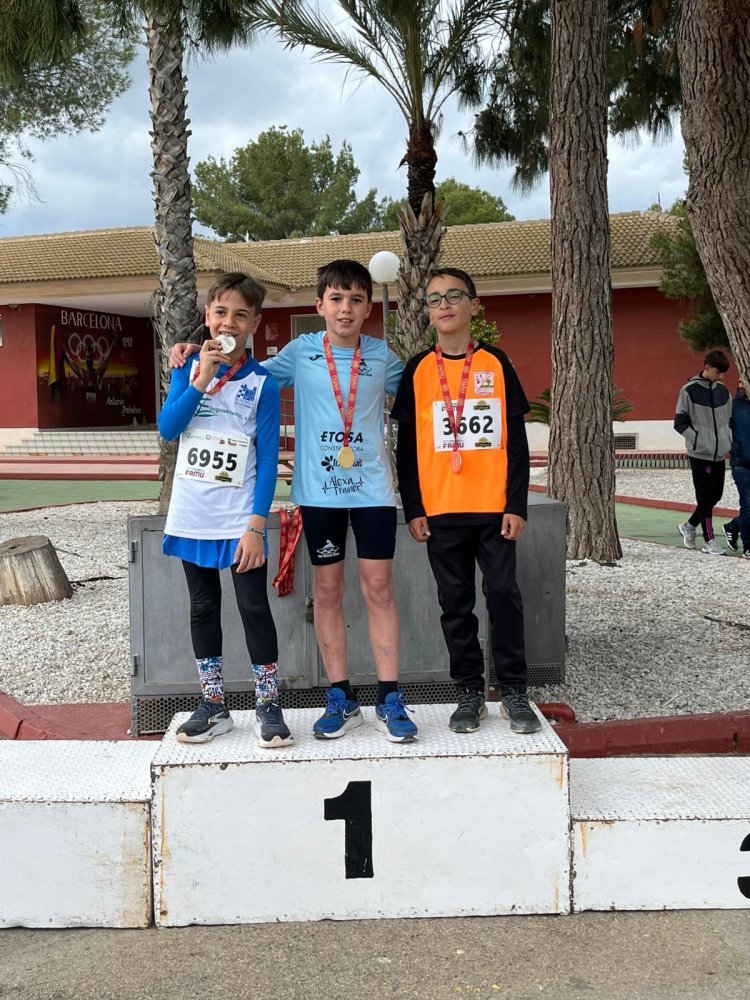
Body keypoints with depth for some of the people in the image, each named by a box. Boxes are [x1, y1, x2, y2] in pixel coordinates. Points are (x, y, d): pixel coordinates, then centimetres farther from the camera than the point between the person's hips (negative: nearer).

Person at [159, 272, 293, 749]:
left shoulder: (263, 384, -4)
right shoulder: (189, 370, 4)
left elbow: (268, 459, -7)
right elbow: (167, 428, -9)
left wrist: (256, 525, -14)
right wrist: (202, 381, -19)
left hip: (240, 520, -3)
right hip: (192, 517, 3)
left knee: (254, 608, -3)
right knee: (203, 609, 11)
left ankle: (268, 706, 10)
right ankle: (213, 707, 22)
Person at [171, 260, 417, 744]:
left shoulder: (382, 355, 5)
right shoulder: (301, 351, 3)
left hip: (372, 486, 0)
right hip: (318, 489, 1)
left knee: (379, 586, -1)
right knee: (327, 589, 5)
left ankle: (390, 699, 7)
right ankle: (342, 699, 17)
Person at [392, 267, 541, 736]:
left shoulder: (496, 364, 4)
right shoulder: (418, 371, 5)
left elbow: (516, 439, 3)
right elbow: (407, 446, 5)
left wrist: (517, 504, -4)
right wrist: (414, 509, -2)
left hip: (495, 507, -1)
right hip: (441, 509, 1)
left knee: (504, 594, -1)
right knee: (456, 603, 6)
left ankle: (515, 690, 11)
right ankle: (471, 692, 17)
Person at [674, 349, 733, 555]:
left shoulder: (722, 390, 9)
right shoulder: (690, 391, -9)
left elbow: (729, 418, 20)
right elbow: (680, 423, -7)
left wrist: (729, 438, 6)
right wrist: (699, 438, -14)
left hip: (719, 453, 6)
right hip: (700, 453, -6)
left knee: (716, 495, 10)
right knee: (706, 497, -4)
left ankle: (689, 526, 29)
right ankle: (709, 541, 4)